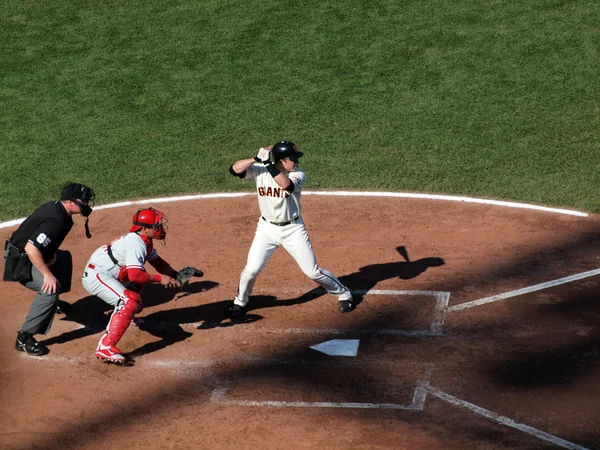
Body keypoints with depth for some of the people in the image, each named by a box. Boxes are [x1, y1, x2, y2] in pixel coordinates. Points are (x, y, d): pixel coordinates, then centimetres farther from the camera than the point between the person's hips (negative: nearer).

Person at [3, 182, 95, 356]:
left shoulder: (55, 207, 2)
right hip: (19, 261, -10)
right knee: (51, 289, -26)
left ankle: (53, 303, 37)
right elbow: (31, 248, -35)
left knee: (64, 257, 26)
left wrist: (51, 253, 3)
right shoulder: (55, 220, -28)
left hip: (25, 255, 10)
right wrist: (47, 274, -30)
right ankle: (24, 338, -22)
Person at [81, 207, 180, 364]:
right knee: (128, 303, -26)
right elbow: (134, 275, -29)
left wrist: (175, 276, 3)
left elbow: (158, 262, 18)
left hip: (107, 274, 10)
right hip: (95, 276, -10)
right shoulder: (136, 243, -22)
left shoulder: (144, 241, 8)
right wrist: (159, 278, -20)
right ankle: (105, 348, -34)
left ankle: (127, 316, 47)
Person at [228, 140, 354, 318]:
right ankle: (240, 302, 23)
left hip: (293, 229, -1)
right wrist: (257, 158, -33)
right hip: (267, 228, 1)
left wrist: (268, 164, -40)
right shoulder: (260, 170, -12)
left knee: (312, 271, 2)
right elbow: (234, 169, -22)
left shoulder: (298, 175, -17)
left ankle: (343, 294, 23)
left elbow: (286, 184, -38)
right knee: (251, 269, -4)